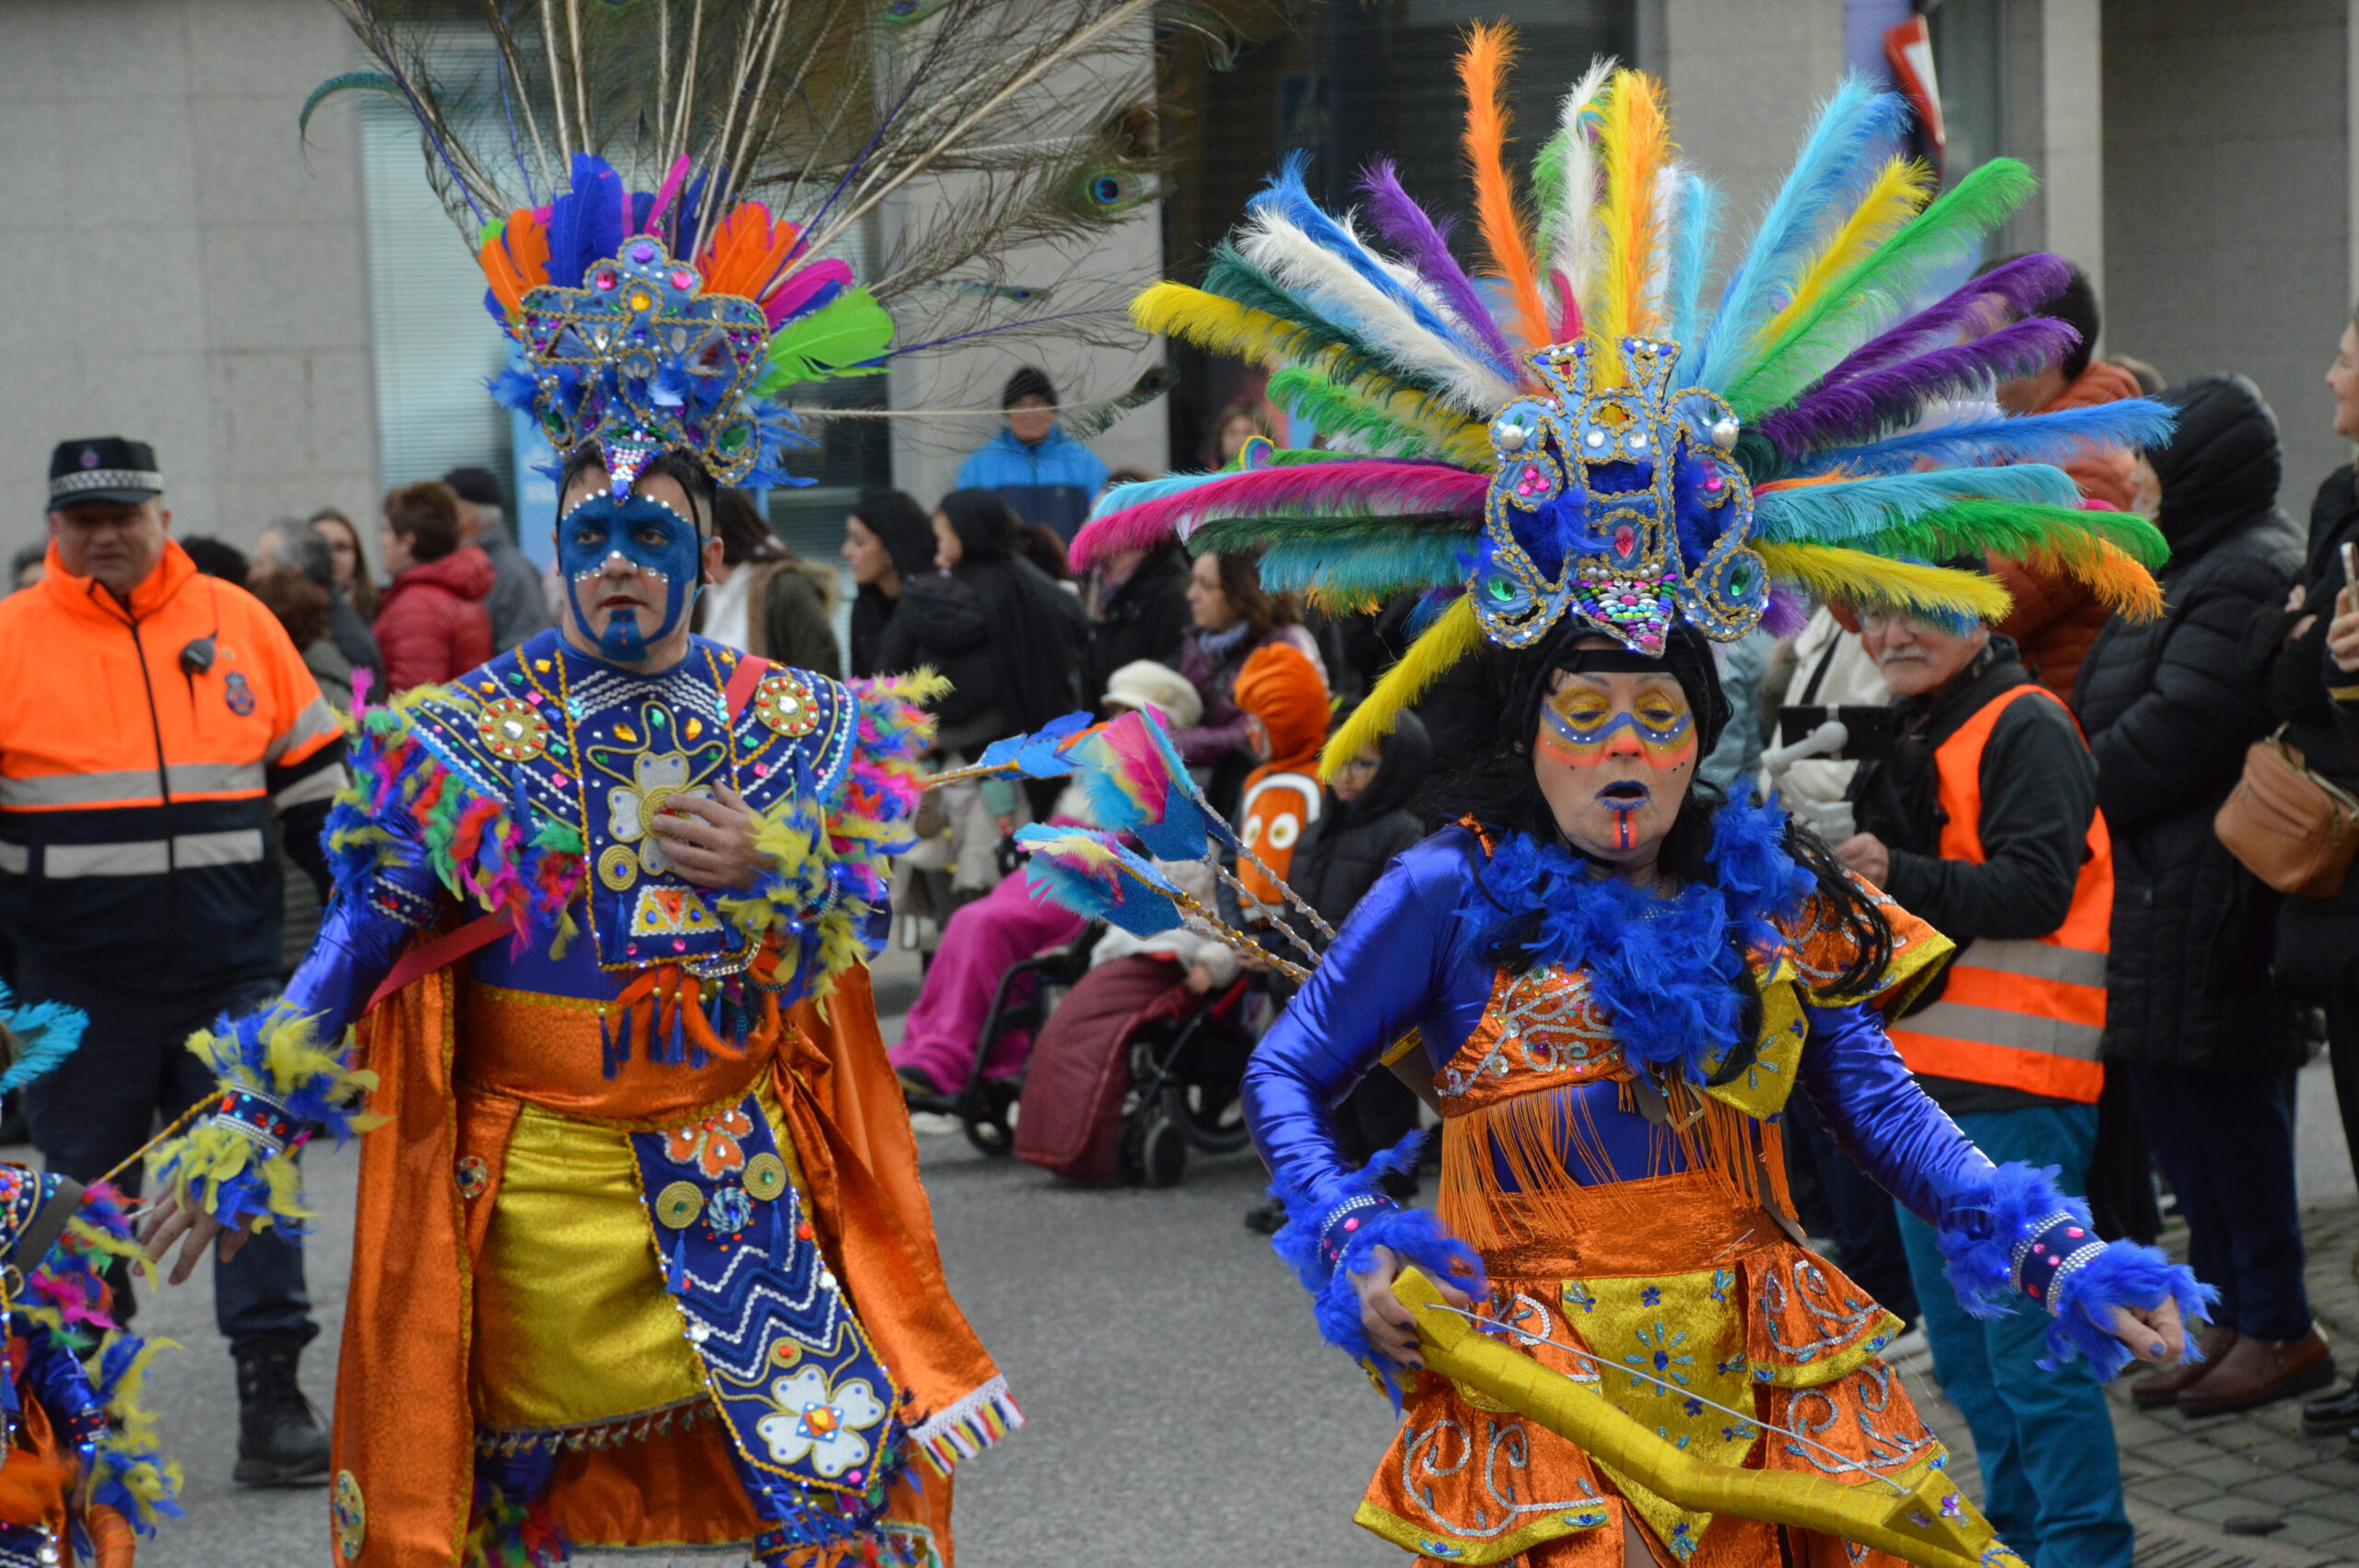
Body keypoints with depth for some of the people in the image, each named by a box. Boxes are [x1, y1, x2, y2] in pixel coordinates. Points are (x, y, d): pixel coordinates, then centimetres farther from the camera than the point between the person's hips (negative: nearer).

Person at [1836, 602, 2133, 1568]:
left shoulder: (2025, 727, -9)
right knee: (1962, 1344, 15)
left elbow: (2037, 888, -19)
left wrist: (1899, 877, -28)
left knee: (2028, 1342, -9)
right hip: (1922, 1083, 9)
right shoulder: (1907, 736, 19)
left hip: (2012, 1090, -9)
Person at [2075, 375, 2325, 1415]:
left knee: (2223, 1106, -3)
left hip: (2204, 897, -10)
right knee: (2173, 1106, 13)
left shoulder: (2247, 577, -15)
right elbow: (2125, 713, 22)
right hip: (2157, 889, 10)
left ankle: (2279, 1329, 6)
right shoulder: (2193, 567, 19)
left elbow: (2178, 730, -20)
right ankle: (2231, 1311, 21)